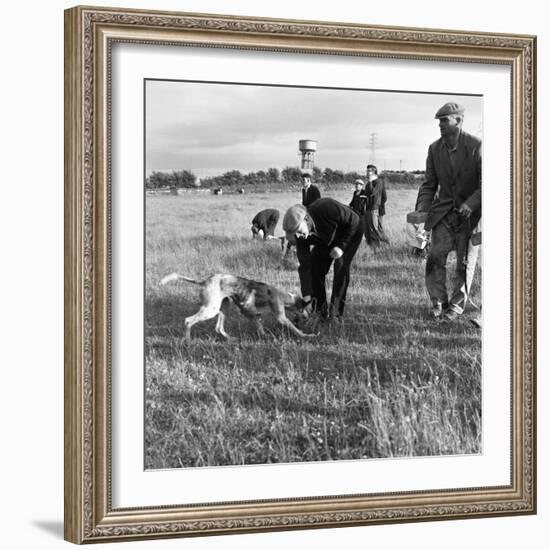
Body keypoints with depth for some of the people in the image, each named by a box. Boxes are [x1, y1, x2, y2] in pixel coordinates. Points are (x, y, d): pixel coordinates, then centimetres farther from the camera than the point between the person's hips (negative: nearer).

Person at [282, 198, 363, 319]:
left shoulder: (327, 208, -41)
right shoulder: (300, 236, -24)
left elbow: (354, 221, -27)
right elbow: (304, 266, -21)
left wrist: (341, 246, -32)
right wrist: (306, 296, -26)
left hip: (350, 231, -4)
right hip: (327, 239, 5)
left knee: (340, 265, -21)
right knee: (315, 267, -9)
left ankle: (336, 308, -14)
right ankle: (320, 307, 5)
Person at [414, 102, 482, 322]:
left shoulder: (476, 146, -13)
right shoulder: (434, 149, 1)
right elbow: (429, 185, 7)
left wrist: (470, 205, -23)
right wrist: (422, 209, -7)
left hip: (470, 212, -3)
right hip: (443, 211, 3)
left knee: (464, 262, 2)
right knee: (436, 257, -8)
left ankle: (456, 305, 14)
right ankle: (438, 302, 2)